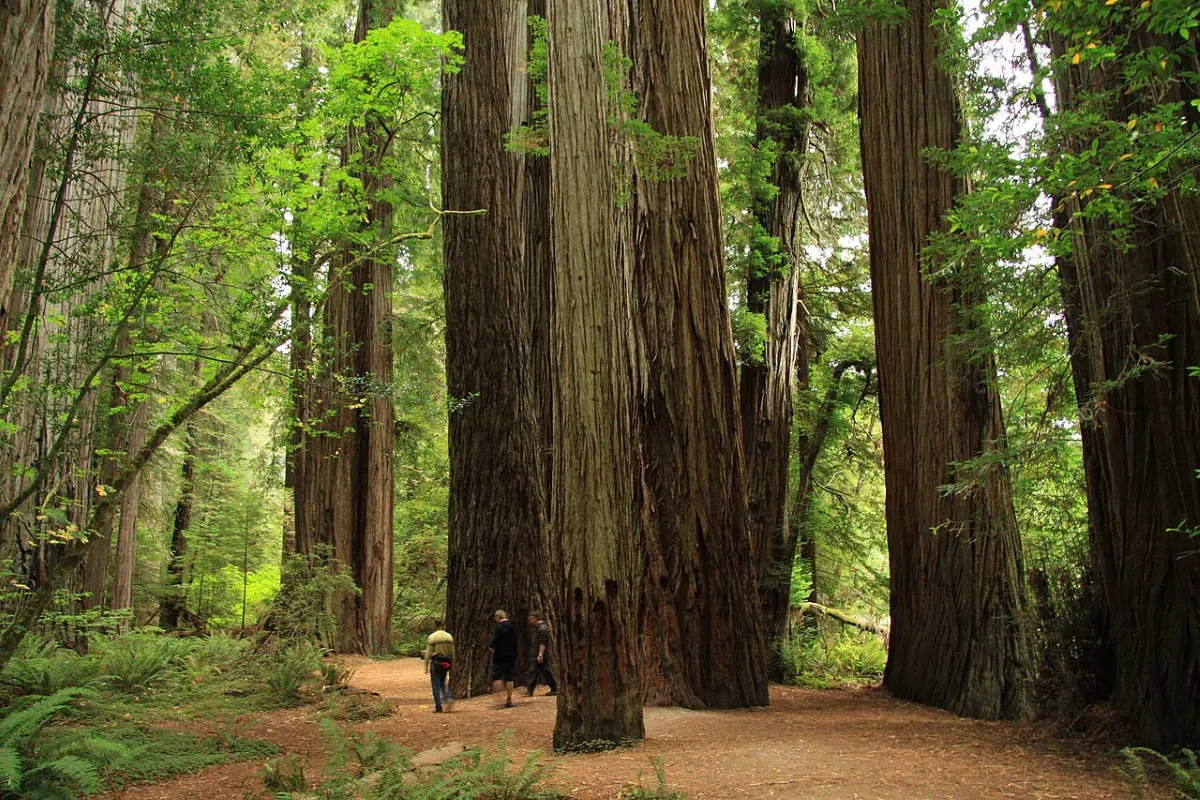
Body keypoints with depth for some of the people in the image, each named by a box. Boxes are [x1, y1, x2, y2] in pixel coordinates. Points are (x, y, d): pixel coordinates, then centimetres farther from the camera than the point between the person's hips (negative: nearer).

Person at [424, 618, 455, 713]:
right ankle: (448, 698, -4)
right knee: (443, 683, 19)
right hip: (446, 662, 4)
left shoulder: (432, 637, -7)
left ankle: (438, 707, 3)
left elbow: (428, 653, -8)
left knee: (436, 684, 3)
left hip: (436, 662, -4)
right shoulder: (449, 637, 4)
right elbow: (452, 652, 9)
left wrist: (426, 666, -2)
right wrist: (452, 663, 18)